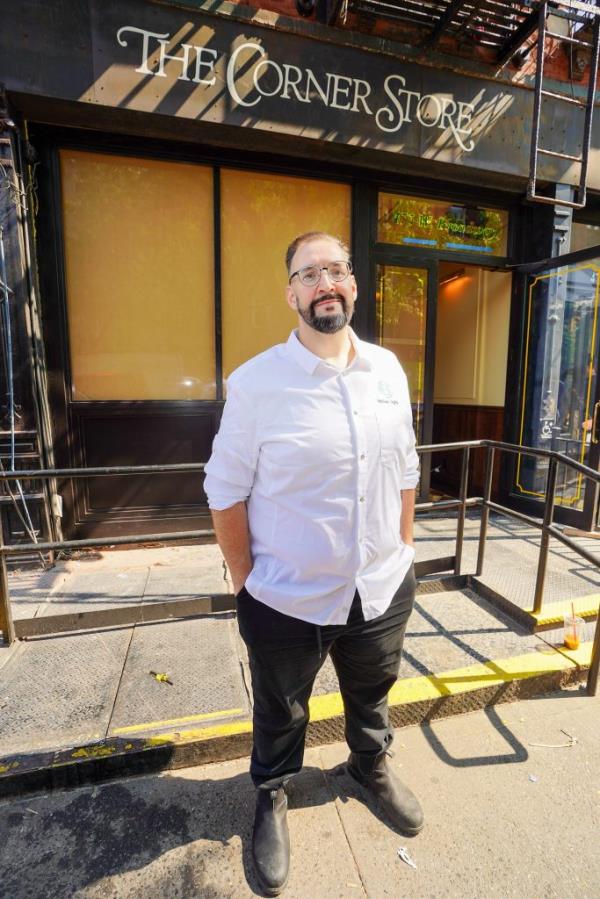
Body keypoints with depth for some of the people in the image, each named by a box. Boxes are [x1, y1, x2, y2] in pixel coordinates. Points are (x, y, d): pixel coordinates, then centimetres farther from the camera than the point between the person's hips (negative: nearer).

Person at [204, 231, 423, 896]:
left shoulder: (388, 370, -2)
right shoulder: (255, 382, -16)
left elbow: (404, 470, 6)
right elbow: (225, 492, -11)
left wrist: (404, 549, 8)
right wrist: (246, 583, -7)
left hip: (384, 590, 4)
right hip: (287, 601, -3)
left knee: (371, 694, 30)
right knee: (280, 713, 23)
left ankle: (371, 764, 63)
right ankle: (272, 795, 56)